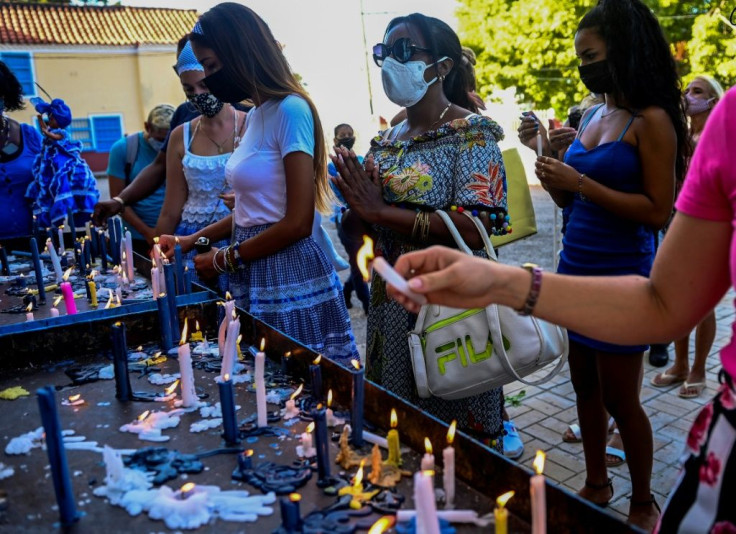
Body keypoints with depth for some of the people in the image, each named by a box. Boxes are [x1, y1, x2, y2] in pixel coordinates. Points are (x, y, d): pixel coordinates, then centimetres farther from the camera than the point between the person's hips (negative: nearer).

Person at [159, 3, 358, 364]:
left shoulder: (290, 110, -14)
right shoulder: (254, 116, 12)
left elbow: (298, 224, -17)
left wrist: (225, 259, -7)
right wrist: (195, 239, 14)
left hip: (289, 280, -8)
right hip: (254, 281, 8)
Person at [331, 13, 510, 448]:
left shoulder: (470, 132, -10)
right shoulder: (387, 140, 10)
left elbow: (475, 230, -22)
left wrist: (380, 211, -21)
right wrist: (357, 202, -5)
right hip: (391, 301, 7)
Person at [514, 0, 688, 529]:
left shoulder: (651, 121, -11)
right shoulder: (591, 115, 10)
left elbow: (658, 211, -17)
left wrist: (580, 182, -20)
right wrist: (546, 155, -2)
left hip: (622, 273, -7)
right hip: (576, 266, 7)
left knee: (620, 399, 4)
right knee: (585, 385, 15)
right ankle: (596, 483, 32)